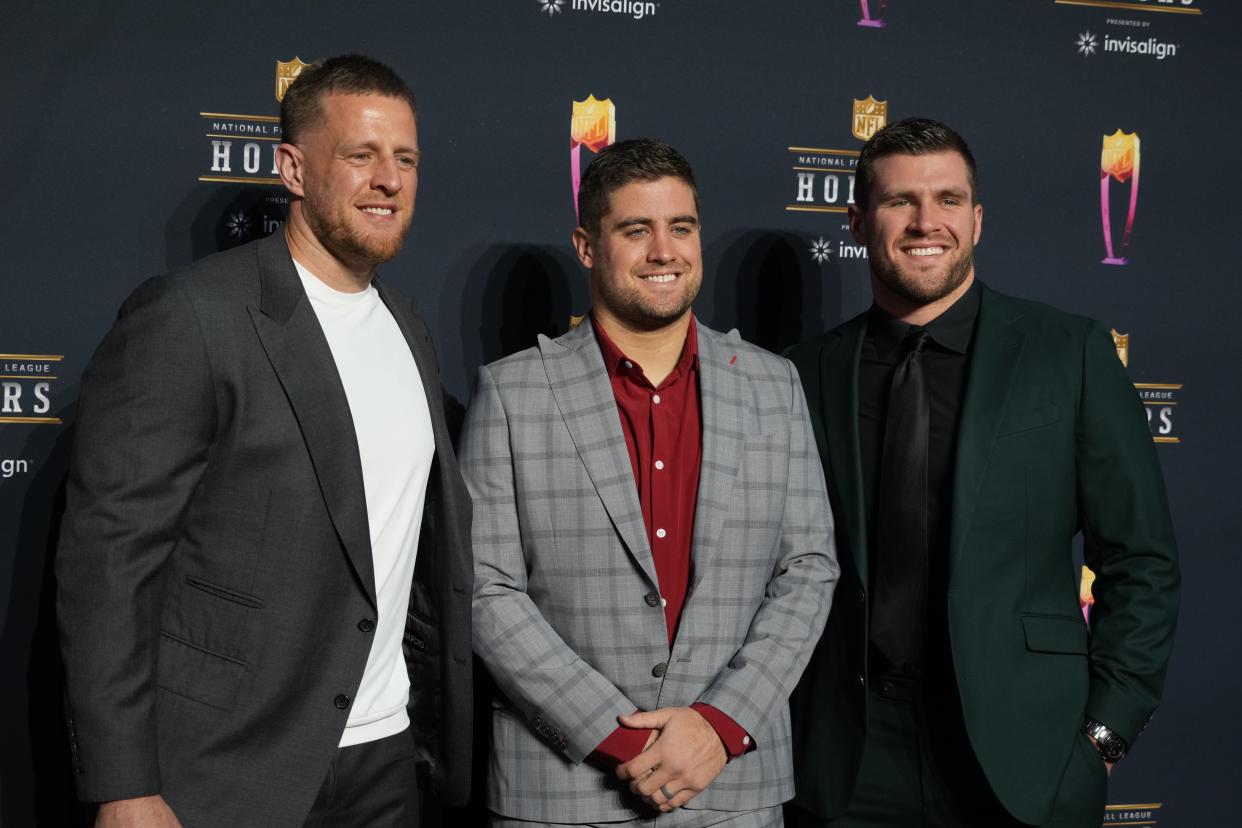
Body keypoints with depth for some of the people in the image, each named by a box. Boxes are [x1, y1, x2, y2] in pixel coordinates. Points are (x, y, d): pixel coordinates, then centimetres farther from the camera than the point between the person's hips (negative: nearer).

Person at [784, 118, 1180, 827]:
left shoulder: (1073, 354, -2)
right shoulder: (812, 372, 3)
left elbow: (1144, 565, 0)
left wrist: (1103, 731, -5)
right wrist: (792, 728, 2)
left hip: (1020, 764, -1)